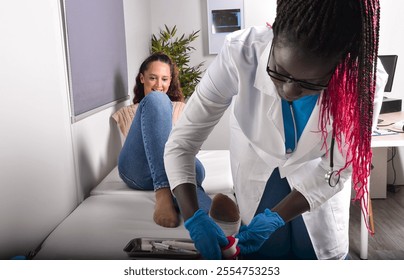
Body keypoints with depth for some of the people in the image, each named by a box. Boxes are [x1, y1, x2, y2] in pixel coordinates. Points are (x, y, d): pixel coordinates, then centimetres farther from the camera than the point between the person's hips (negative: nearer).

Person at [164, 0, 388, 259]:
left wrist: (276, 217, -28)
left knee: (322, 253, 15)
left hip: (317, 173, 1)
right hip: (259, 164, 0)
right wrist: (194, 218, -38)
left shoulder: (365, 79, -34)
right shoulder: (240, 54, -37)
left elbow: (338, 167, -20)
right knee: (264, 251, 13)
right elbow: (181, 142, -28)